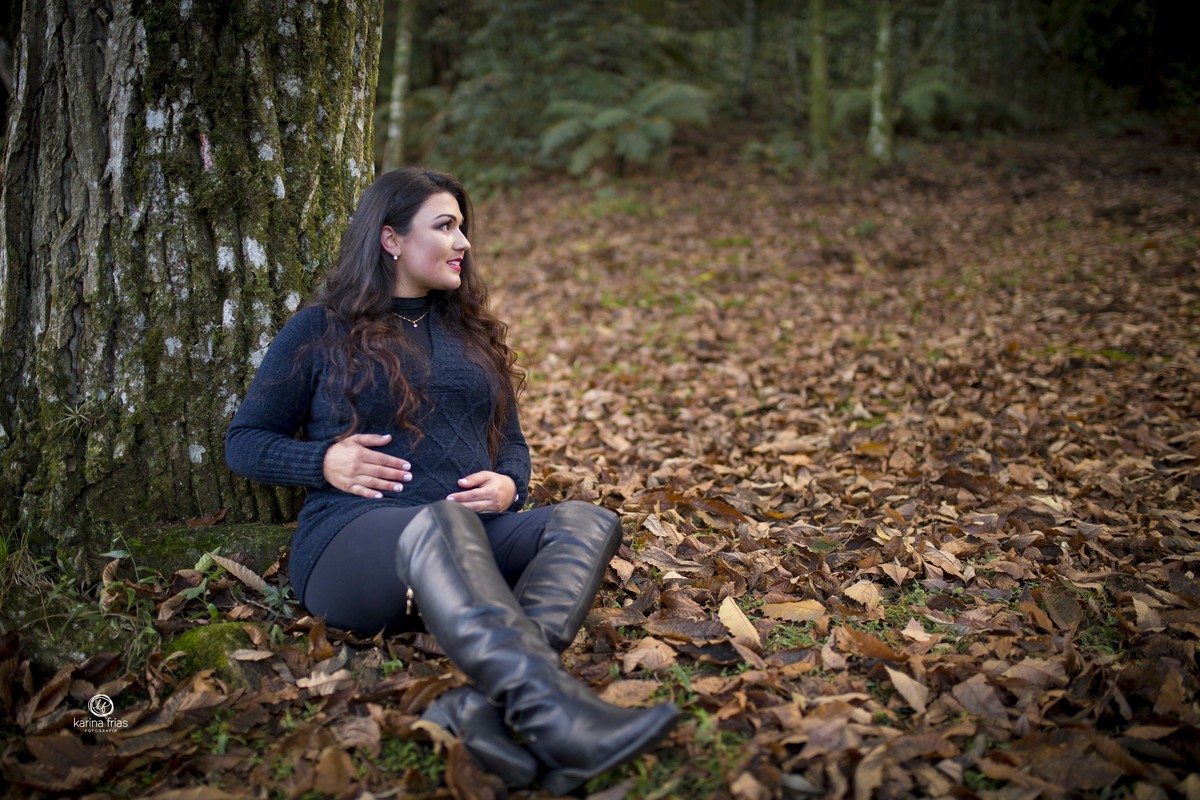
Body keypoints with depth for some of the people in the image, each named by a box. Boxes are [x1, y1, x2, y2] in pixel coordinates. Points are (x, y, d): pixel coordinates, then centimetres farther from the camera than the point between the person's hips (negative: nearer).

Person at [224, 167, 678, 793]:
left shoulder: (471, 333, 24)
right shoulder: (320, 331, 11)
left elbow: (510, 439, 25)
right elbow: (243, 441, 13)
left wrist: (509, 485, 0)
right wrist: (324, 462, -8)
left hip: (477, 539, 5)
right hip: (355, 539, -4)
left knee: (587, 522, -26)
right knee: (441, 521, -40)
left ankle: (484, 706, -48)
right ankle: (559, 716, -60)